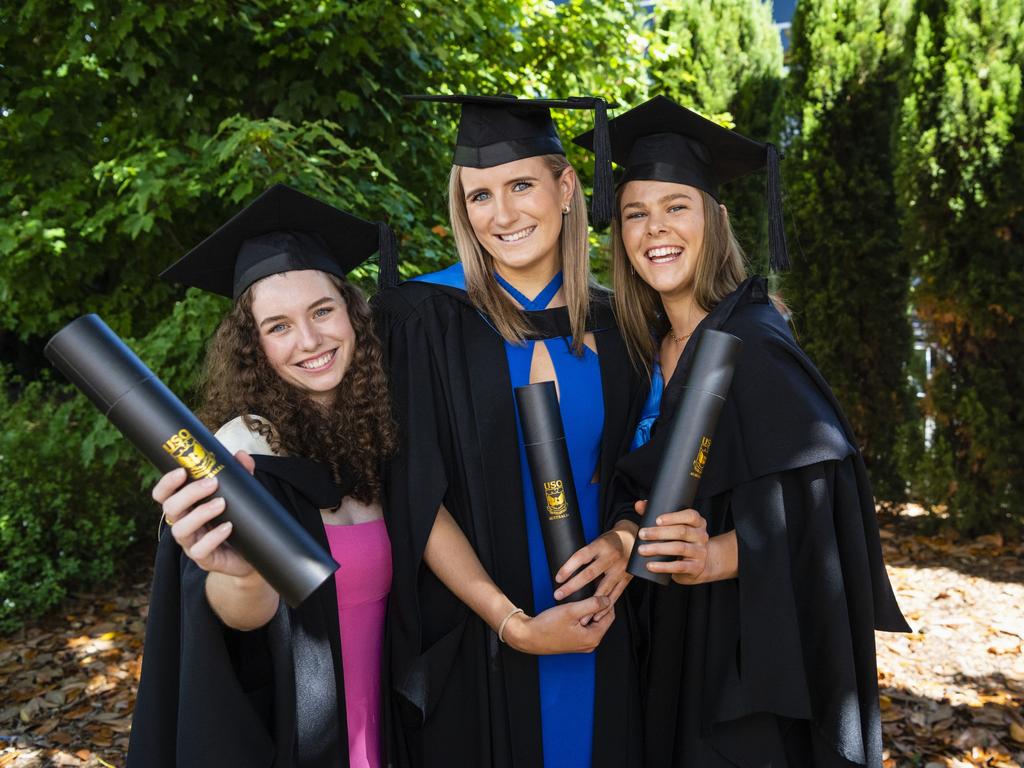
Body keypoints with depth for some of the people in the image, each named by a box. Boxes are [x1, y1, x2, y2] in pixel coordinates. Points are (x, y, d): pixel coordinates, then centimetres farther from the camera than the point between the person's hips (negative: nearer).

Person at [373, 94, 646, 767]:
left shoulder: (611, 322, 1)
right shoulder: (422, 317, -10)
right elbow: (415, 501, -12)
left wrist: (625, 537, -11)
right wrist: (513, 624, -17)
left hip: (598, 639, 4)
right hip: (474, 647, -3)